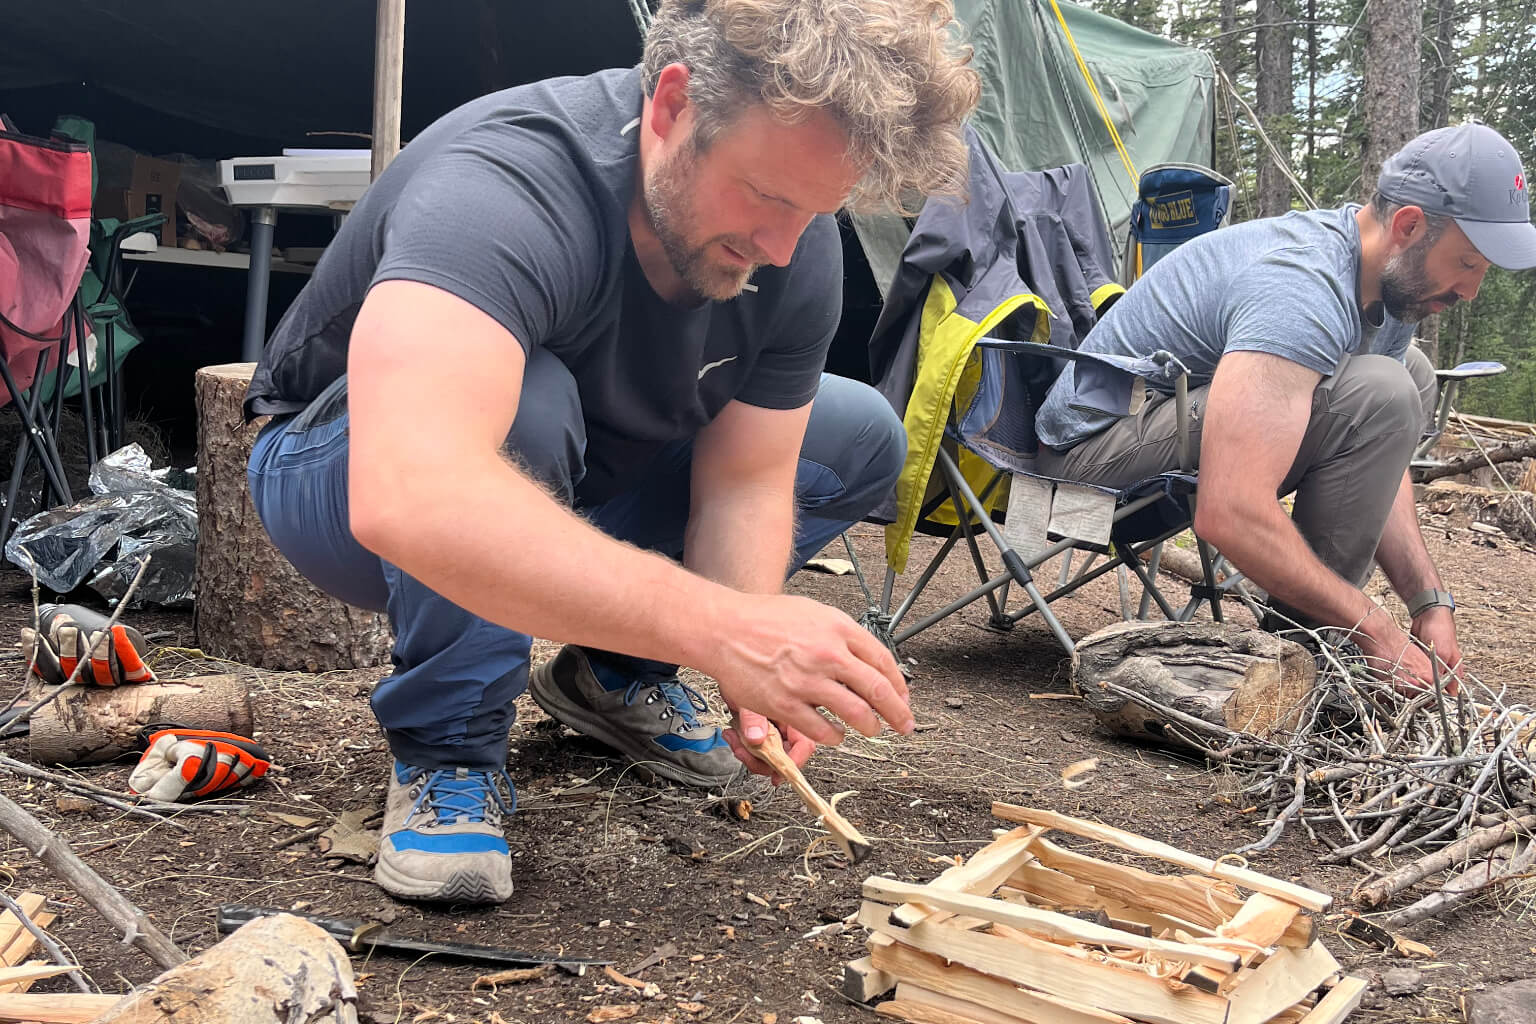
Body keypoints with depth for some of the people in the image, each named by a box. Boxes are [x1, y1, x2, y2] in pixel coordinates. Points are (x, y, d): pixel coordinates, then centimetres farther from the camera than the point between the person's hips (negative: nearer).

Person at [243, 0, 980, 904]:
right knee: (524, 406, -39)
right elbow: (408, 498, -54)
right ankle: (450, 749, -17)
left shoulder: (797, 250, -17)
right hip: (340, 479, -6)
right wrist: (721, 628, -57)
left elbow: (743, 481, -14)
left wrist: (755, 671, -32)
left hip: (576, 490, 6)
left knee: (863, 440, -2)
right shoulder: (503, 185, -39)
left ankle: (611, 674, 8)